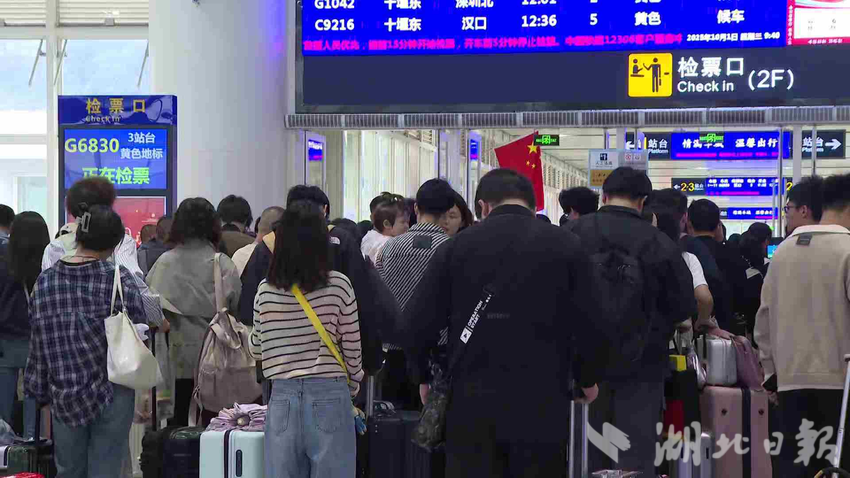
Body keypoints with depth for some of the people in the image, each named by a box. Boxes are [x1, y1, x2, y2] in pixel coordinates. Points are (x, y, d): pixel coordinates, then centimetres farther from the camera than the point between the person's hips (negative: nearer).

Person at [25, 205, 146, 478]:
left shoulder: (44, 282, -2)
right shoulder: (120, 279, -12)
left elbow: (38, 344, 4)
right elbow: (139, 332, -4)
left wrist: (41, 393, 11)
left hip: (63, 396, 3)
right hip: (112, 392, -3)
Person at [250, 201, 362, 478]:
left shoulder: (265, 291, -1)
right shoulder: (338, 286, -7)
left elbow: (256, 350, 9)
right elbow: (352, 349, -1)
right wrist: (353, 387, 18)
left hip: (282, 397, 2)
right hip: (329, 396, -2)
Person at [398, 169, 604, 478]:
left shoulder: (457, 246, -1)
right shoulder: (566, 247, -3)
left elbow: (413, 331, -4)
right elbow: (590, 330, -8)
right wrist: (586, 379, 12)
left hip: (472, 409, 1)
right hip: (542, 410, 0)